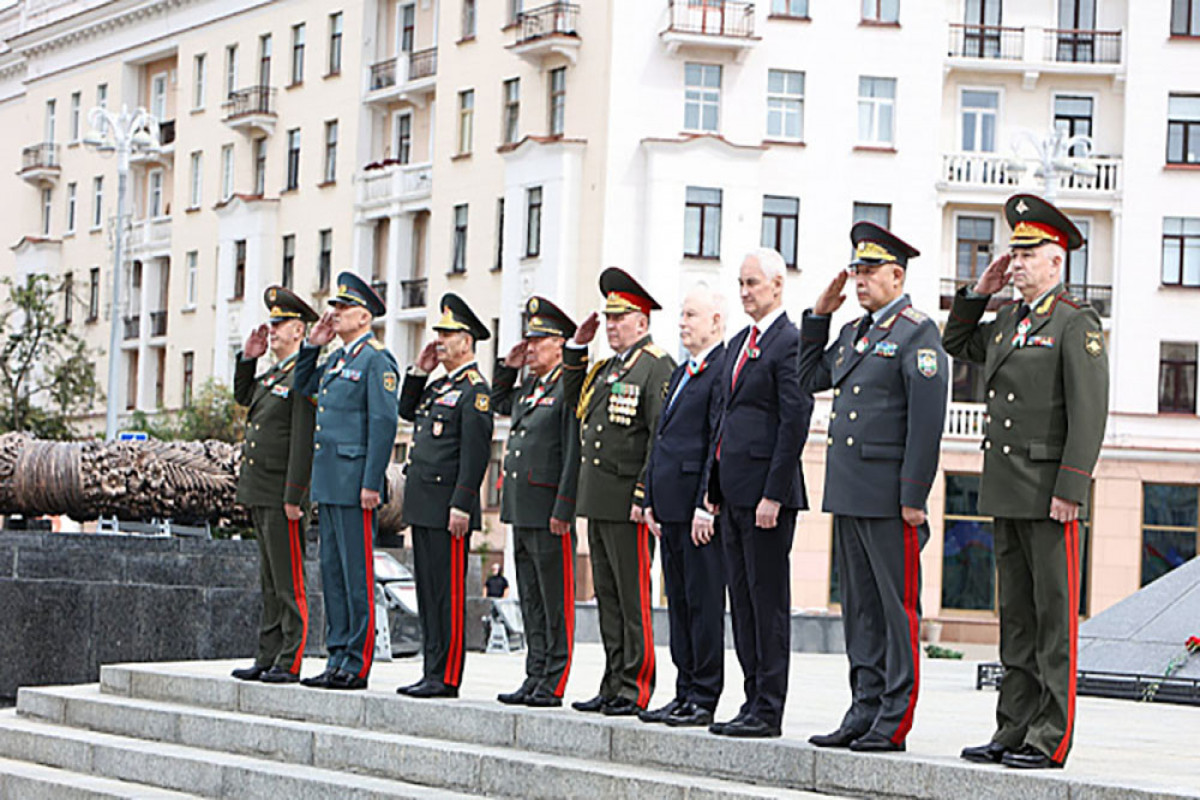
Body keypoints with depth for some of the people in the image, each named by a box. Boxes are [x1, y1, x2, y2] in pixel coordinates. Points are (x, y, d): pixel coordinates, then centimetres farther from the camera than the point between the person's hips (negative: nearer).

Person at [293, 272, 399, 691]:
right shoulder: (336, 358, 17)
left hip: (354, 483, -9)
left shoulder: (376, 359, -9)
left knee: (357, 574, -5)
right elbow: (302, 389, 32)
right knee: (332, 571, 11)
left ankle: (357, 665, -2)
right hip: (327, 482, 9)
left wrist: (371, 484, -19)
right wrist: (311, 346, 16)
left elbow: (384, 423, -15)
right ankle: (338, 659, 16)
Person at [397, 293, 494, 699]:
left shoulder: (474, 390, -11)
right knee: (428, 591, 11)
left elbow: (476, 452, -16)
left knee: (448, 594, -7)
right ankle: (433, 671, 15)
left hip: (447, 508, -10)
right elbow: (406, 410, 31)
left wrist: (461, 506, -21)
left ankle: (446, 677, -5)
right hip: (422, 506, 10)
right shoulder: (439, 386, 18)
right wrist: (419, 371, 16)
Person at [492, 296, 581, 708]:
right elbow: (498, 404, 37)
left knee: (556, 603, -3)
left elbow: (574, 454, -15)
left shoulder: (569, 388, -10)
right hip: (520, 511, 9)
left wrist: (563, 511, -19)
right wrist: (507, 368, 19)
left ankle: (553, 685, 0)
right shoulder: (526, 388, 16)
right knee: (531, 601, 12)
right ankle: (535, 677, 17)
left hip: (549, 514, -9)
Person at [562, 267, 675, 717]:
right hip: (596, 500, 9)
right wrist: (577, 348, 21)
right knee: (607, 596, 10)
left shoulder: (656, 368, -9)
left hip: (629, 504, -9)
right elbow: (575, 403, 31)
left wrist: (644, 496, -19)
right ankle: (613, 685, 14)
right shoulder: (606, 368, 18)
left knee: (633, 596, -5)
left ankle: (635, 689, -2)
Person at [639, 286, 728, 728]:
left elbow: (719, 443, -16)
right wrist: (651, 501, 17)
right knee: (679, 603, 11)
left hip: (700, 508, -10)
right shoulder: (681, 373, 20)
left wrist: (706, 505, -19)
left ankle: (704, 699, -1)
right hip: (671, 508, 10)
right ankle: (685, 693, 16)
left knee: (704, 602, -5)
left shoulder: (724, 370, -10)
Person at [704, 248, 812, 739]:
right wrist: (713, 486, 17)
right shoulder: (738, 344, 19)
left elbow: (795, 422, -15)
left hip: (766, 492, -9)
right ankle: (754, 701, 15)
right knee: (742, 601, 10)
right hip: (733, 493, 9)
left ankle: (768, 710, -2)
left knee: (768, 602, -5)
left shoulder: (790, 341, -9)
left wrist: (773, 495, -18)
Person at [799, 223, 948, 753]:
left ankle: (894, 724, -1)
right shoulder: (853, 332, 18)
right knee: (861, 609, 11)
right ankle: (865, 712, 17)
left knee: (897, 609, -3)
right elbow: (810, 379, 24)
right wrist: (818, 315, 16)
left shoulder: (917, 333, -8)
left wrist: (913, 497, -18)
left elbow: (927, 420, -14)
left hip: (888, 499, -8)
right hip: (847, 493, 8)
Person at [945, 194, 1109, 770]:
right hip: (1006, 494, 8)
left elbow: (1088, 414, -14)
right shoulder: (1008, 322, 15)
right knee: (1016, 616, 11)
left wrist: (1069, 490, -19)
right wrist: (978, 292, 16)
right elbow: (957, 344, 32)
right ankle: (1014, 731, 15)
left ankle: (1051, 739, -2)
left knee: (1054, 619, -4)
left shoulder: (1077, 323, -8)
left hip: (1050, 495, -8)